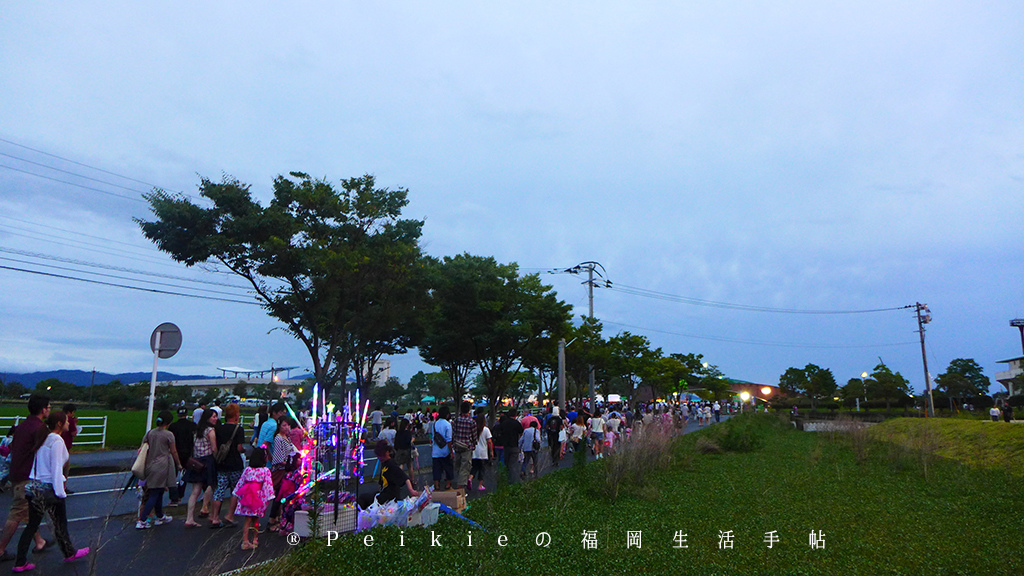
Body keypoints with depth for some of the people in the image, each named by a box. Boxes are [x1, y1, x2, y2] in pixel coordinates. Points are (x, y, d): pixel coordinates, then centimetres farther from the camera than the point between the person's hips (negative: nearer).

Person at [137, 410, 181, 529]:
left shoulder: (150, 433, 6)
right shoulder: (168, 434, -10)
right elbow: (173, 452, -4)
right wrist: (178, 464, 10)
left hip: (150, 465, 6)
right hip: (162, 466, -6)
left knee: (158, 493, 18)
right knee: (155, 495, -2)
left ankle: (160, 517, 30)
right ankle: (141, 521, -6)